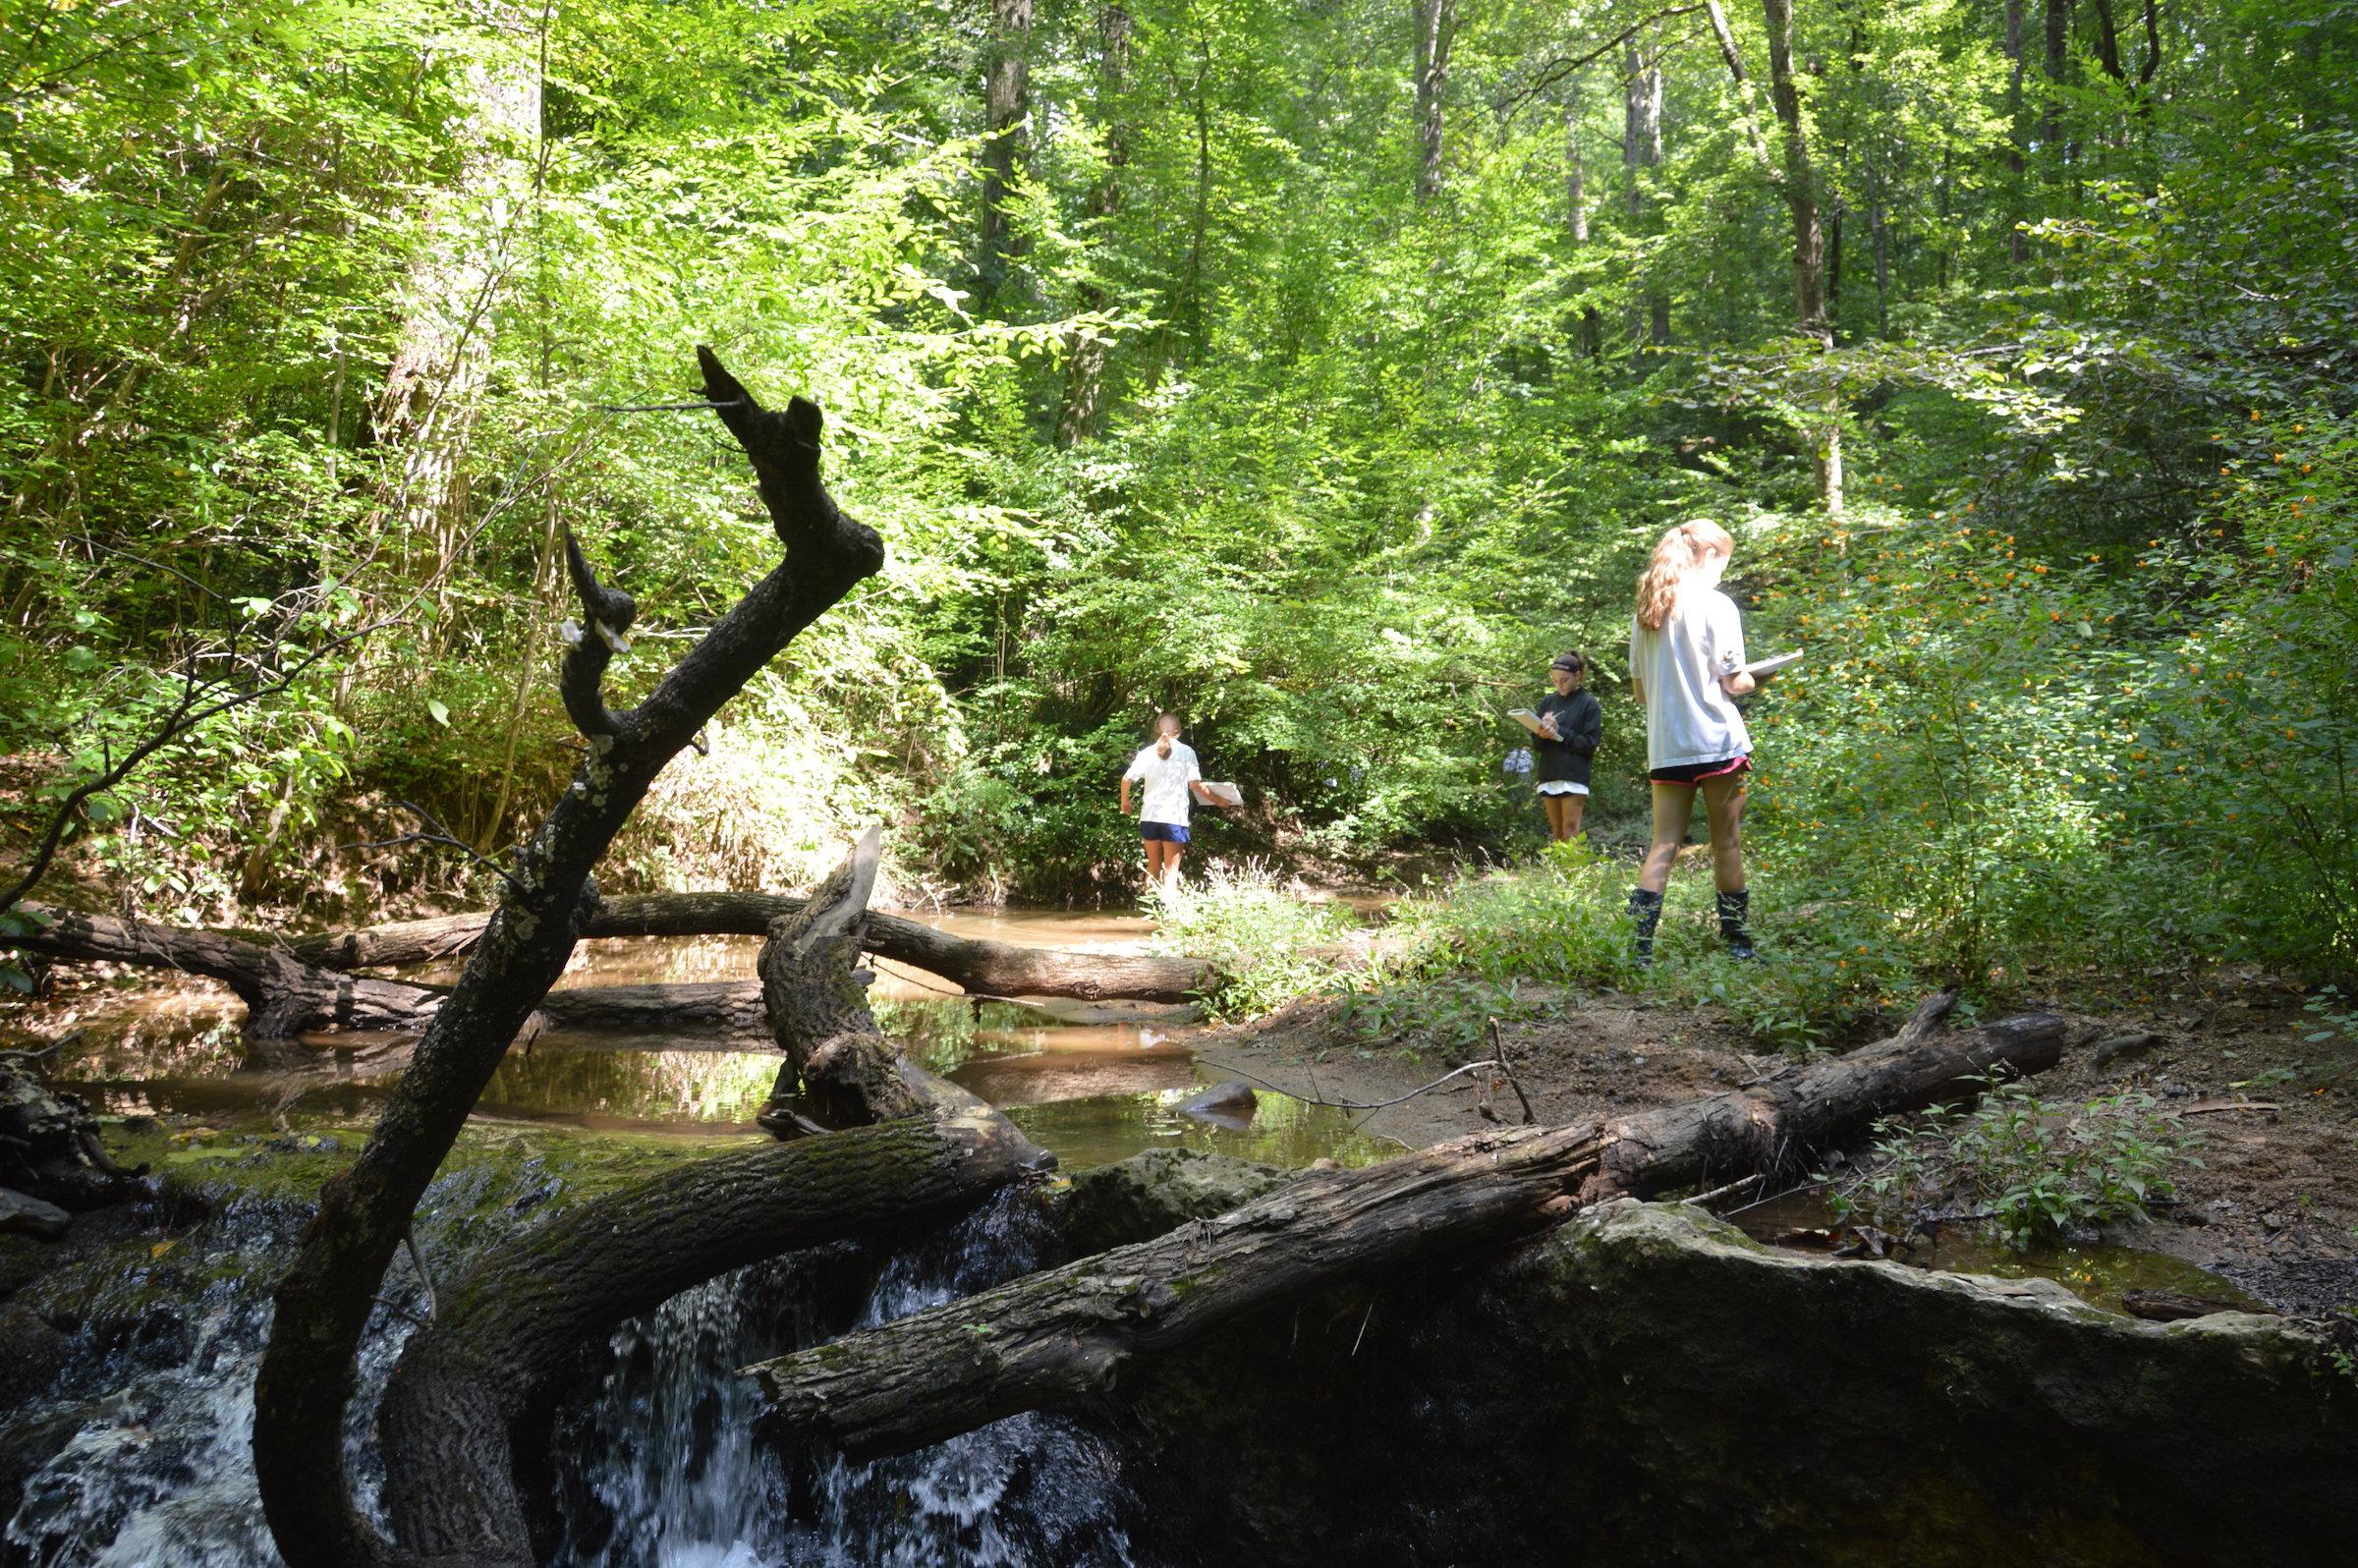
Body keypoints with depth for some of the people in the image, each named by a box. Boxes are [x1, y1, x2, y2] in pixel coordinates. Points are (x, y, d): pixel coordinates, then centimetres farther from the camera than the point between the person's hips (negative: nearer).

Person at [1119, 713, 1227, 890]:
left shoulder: (1147, 752, 7)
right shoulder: (1186, 751, 1)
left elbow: (1126, 779, -1)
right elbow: (1195, 784, -4)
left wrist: (1125, 801, 16)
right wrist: (1217, 800, 8)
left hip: (1149, 816, 3)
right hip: (1174, 817, -3)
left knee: (1153, 867, 16)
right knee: (1171, 869, -1)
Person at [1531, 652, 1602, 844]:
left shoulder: (1589, 704, 1)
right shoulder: (1547, 702, 13)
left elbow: (1589, 745, -6)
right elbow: (1536, 745, 11)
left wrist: (1559, 731, -11)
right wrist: (1542, 736, -12)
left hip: (1574, 775, -4)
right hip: (1548, 775, 5)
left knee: (1570, 830, -9)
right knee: (1556, 832, 6)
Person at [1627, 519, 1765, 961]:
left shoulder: (1647, 611, 10)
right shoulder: (1716, 605, -7)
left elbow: (1639, 690, 13)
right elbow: (1734, 682, -8)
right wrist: (1754, 678, 13)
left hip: (1665, 746, 5)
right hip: (1717, 741, -5)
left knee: (1664, 845, 5)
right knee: (1727, 844, 5)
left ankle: (1639, 944, -6)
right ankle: (1737, 945, 13)